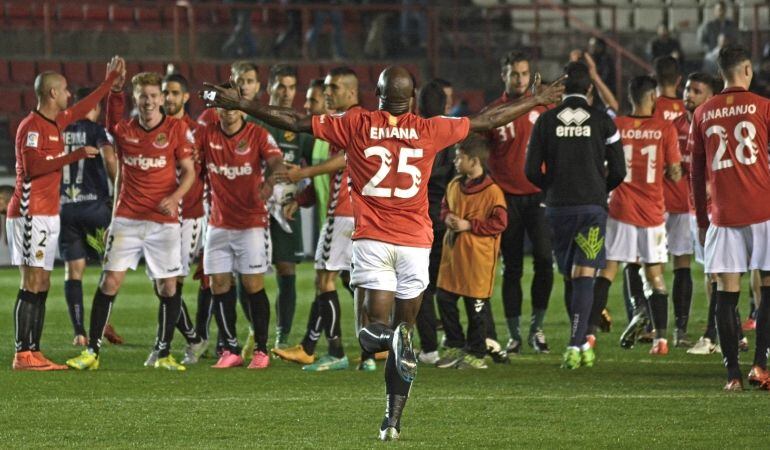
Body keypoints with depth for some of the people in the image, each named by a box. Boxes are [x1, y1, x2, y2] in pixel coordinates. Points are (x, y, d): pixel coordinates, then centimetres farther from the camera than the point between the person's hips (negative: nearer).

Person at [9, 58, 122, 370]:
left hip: (48, 214, 10)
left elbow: (82, 108, 33)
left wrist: (111, 79, 36)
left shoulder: (56, 122, 15)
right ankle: (23, 355, -14)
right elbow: (32, 166, -22)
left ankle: (33, 353, 8)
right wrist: (74, 156, -24)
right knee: (32, 285, -12)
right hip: (31, 213, -10)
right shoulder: (32, 126, -12)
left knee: (42, 286, 7)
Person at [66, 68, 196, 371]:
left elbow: (189, 172, 1)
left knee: (168, 286, -1)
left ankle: (164, 354, 10)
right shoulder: (123, 130, 3)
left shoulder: (177, 129, -1)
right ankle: (92, 351, -2)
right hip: (127, 218, 1)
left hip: (164, 220, -1)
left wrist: (175, 197, -17)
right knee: (110, 281, -6)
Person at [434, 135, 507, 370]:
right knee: (444, 298, 8)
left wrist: (469, 225, -17)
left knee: (476, 306, 2)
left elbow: (499, 222, -15)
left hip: (477, 258, -7)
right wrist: (447, 217, 1)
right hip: (452, 253, 7)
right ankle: (455, 347, 22)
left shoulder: (492, 191, -15)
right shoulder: (455, 185, 8)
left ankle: (475, 353, 13)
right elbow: (445, 206, 24)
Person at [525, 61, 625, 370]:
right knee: (584, 276, -5)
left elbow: (532, 171, 1)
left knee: (570, 277, 14)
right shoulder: (602, 121, 0)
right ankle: (576, 345, -17)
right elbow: (618, 171, 2)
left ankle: (580, 344, 21)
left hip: (558, 206, 2)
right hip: (592, 205, -2)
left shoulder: (546, 121, 2)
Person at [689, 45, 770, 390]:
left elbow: (696, 171, 13)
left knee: (727, 293, 2)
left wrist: (702, 219, 21)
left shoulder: (703, 114, 9)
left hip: (723, 216, 3)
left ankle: (732, 373, -1)